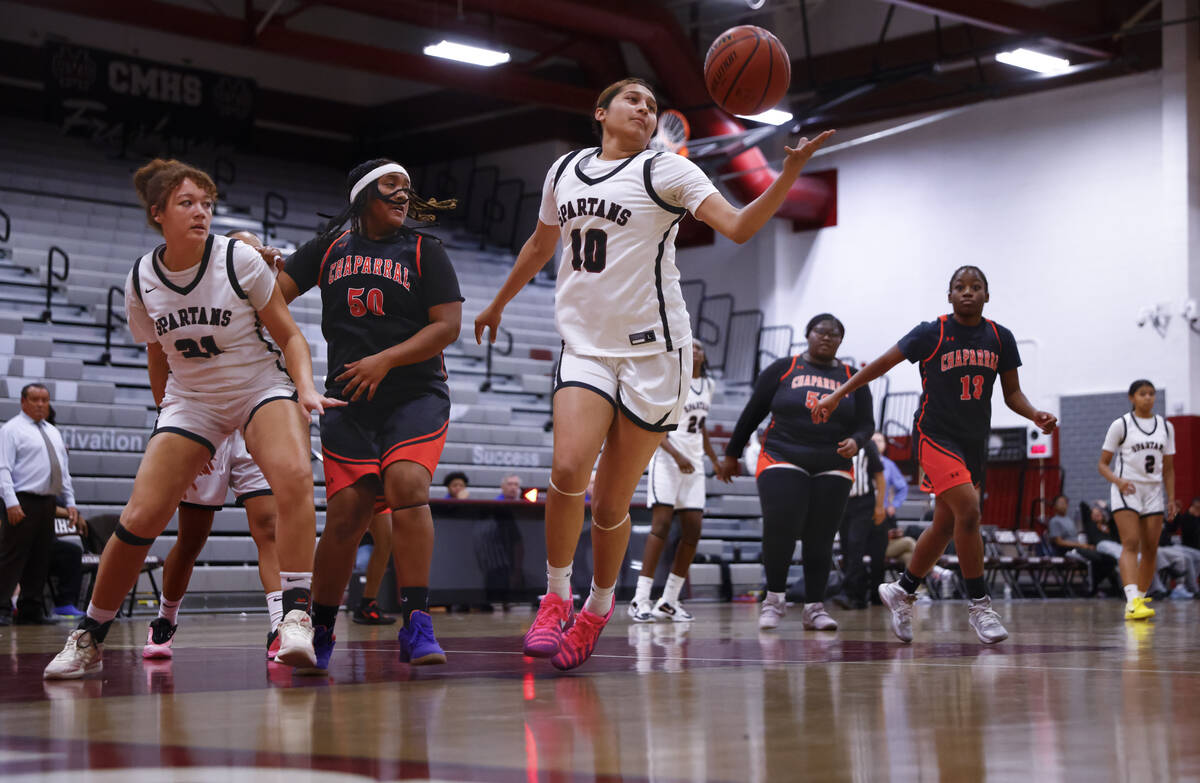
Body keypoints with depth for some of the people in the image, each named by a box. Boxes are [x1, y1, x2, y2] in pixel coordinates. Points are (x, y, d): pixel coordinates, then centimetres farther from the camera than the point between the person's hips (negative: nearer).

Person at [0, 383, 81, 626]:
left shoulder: (53, 432, 20)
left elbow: (64, 470, 23)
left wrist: (70, 502, 14)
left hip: (47, 503, 7)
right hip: (23, 503, -7)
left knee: (40, 560, 7)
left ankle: (30, 610, 11)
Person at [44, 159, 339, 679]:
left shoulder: (239, 259, -13)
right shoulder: (141, 281, -3)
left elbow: (288, 335, -6)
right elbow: (158, 358, 12)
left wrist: (306, 389, -22)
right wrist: (169, 423, 14)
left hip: (262, 388, -2)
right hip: (190, 401, 2)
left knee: (294, 475, -34)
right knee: (140, 518, -11)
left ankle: (296, 615, -31)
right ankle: (88, 638, 9)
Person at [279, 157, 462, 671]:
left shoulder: (424, 251, 4)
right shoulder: (330, 249, 13)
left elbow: (448, 325, -3)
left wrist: (386, 360, -12)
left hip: (416, 395, -2)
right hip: (349, 402, 2)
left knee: (407, 483, -26)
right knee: (346, 514, -4)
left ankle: (416, 626, -24)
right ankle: (319, 632, 14)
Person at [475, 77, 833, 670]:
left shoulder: (667, 171, 0)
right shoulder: (565, 170, 13)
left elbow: (739, 226, -12)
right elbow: (541, 245, 29)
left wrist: (789, 173, -27)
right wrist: (497, 304, 40)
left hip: (652, 351, -2)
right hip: (585, 346, 2)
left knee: (612, 499, 1)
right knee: (568, 469, -22)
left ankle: (598, 607, 26)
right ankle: (556, 597, -2)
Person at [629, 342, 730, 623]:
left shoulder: (708, 385, 15)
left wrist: (715, 461, 26)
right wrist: (677, 455, -23)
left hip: (694, 463, 7)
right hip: (667, 459, -7)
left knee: (693, 530, 0)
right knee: (661, 523, -15)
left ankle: (669, 600, 7)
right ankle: (641, 599, -16)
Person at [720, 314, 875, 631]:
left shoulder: (852, 379, 10)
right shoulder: (783, 369, 4)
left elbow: (866, 423, 10)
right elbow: (752, 413, 9)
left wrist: (856, 441, -13)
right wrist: (732, 453, 12)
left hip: (832, 470, 2)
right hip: (782, 462, -2)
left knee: (820, 540, 0)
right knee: (780, 530, -16)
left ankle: (814, 607, 9)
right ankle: (775, 598, 1)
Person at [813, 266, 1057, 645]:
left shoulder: (1000, 338, 4)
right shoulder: (932, 333, -8)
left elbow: (1012, 393, 10)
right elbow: (883, 364, -2)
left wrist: (1035, 415, -10)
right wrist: (838, 395, -5)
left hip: (975, 442, 6)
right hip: (935, 436, -6)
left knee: (946, 526, 12)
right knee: (968, 511, -21)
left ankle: (902, 591, 32)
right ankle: (978, 603, -11)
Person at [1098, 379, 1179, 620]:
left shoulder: (1165, 427, 11)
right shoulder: (1121, 425, -2)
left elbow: (1168, 468, 15)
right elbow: (1102, 464, -2)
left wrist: (1171, 499, 7)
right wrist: (1118, 480, -21)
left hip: (1153, 492, 5)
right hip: (1126, 491, -5)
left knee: (1150, 549, 2)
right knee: (1131, 544, -19)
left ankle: (1138, 601, 11)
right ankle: (1133, 601, -31)